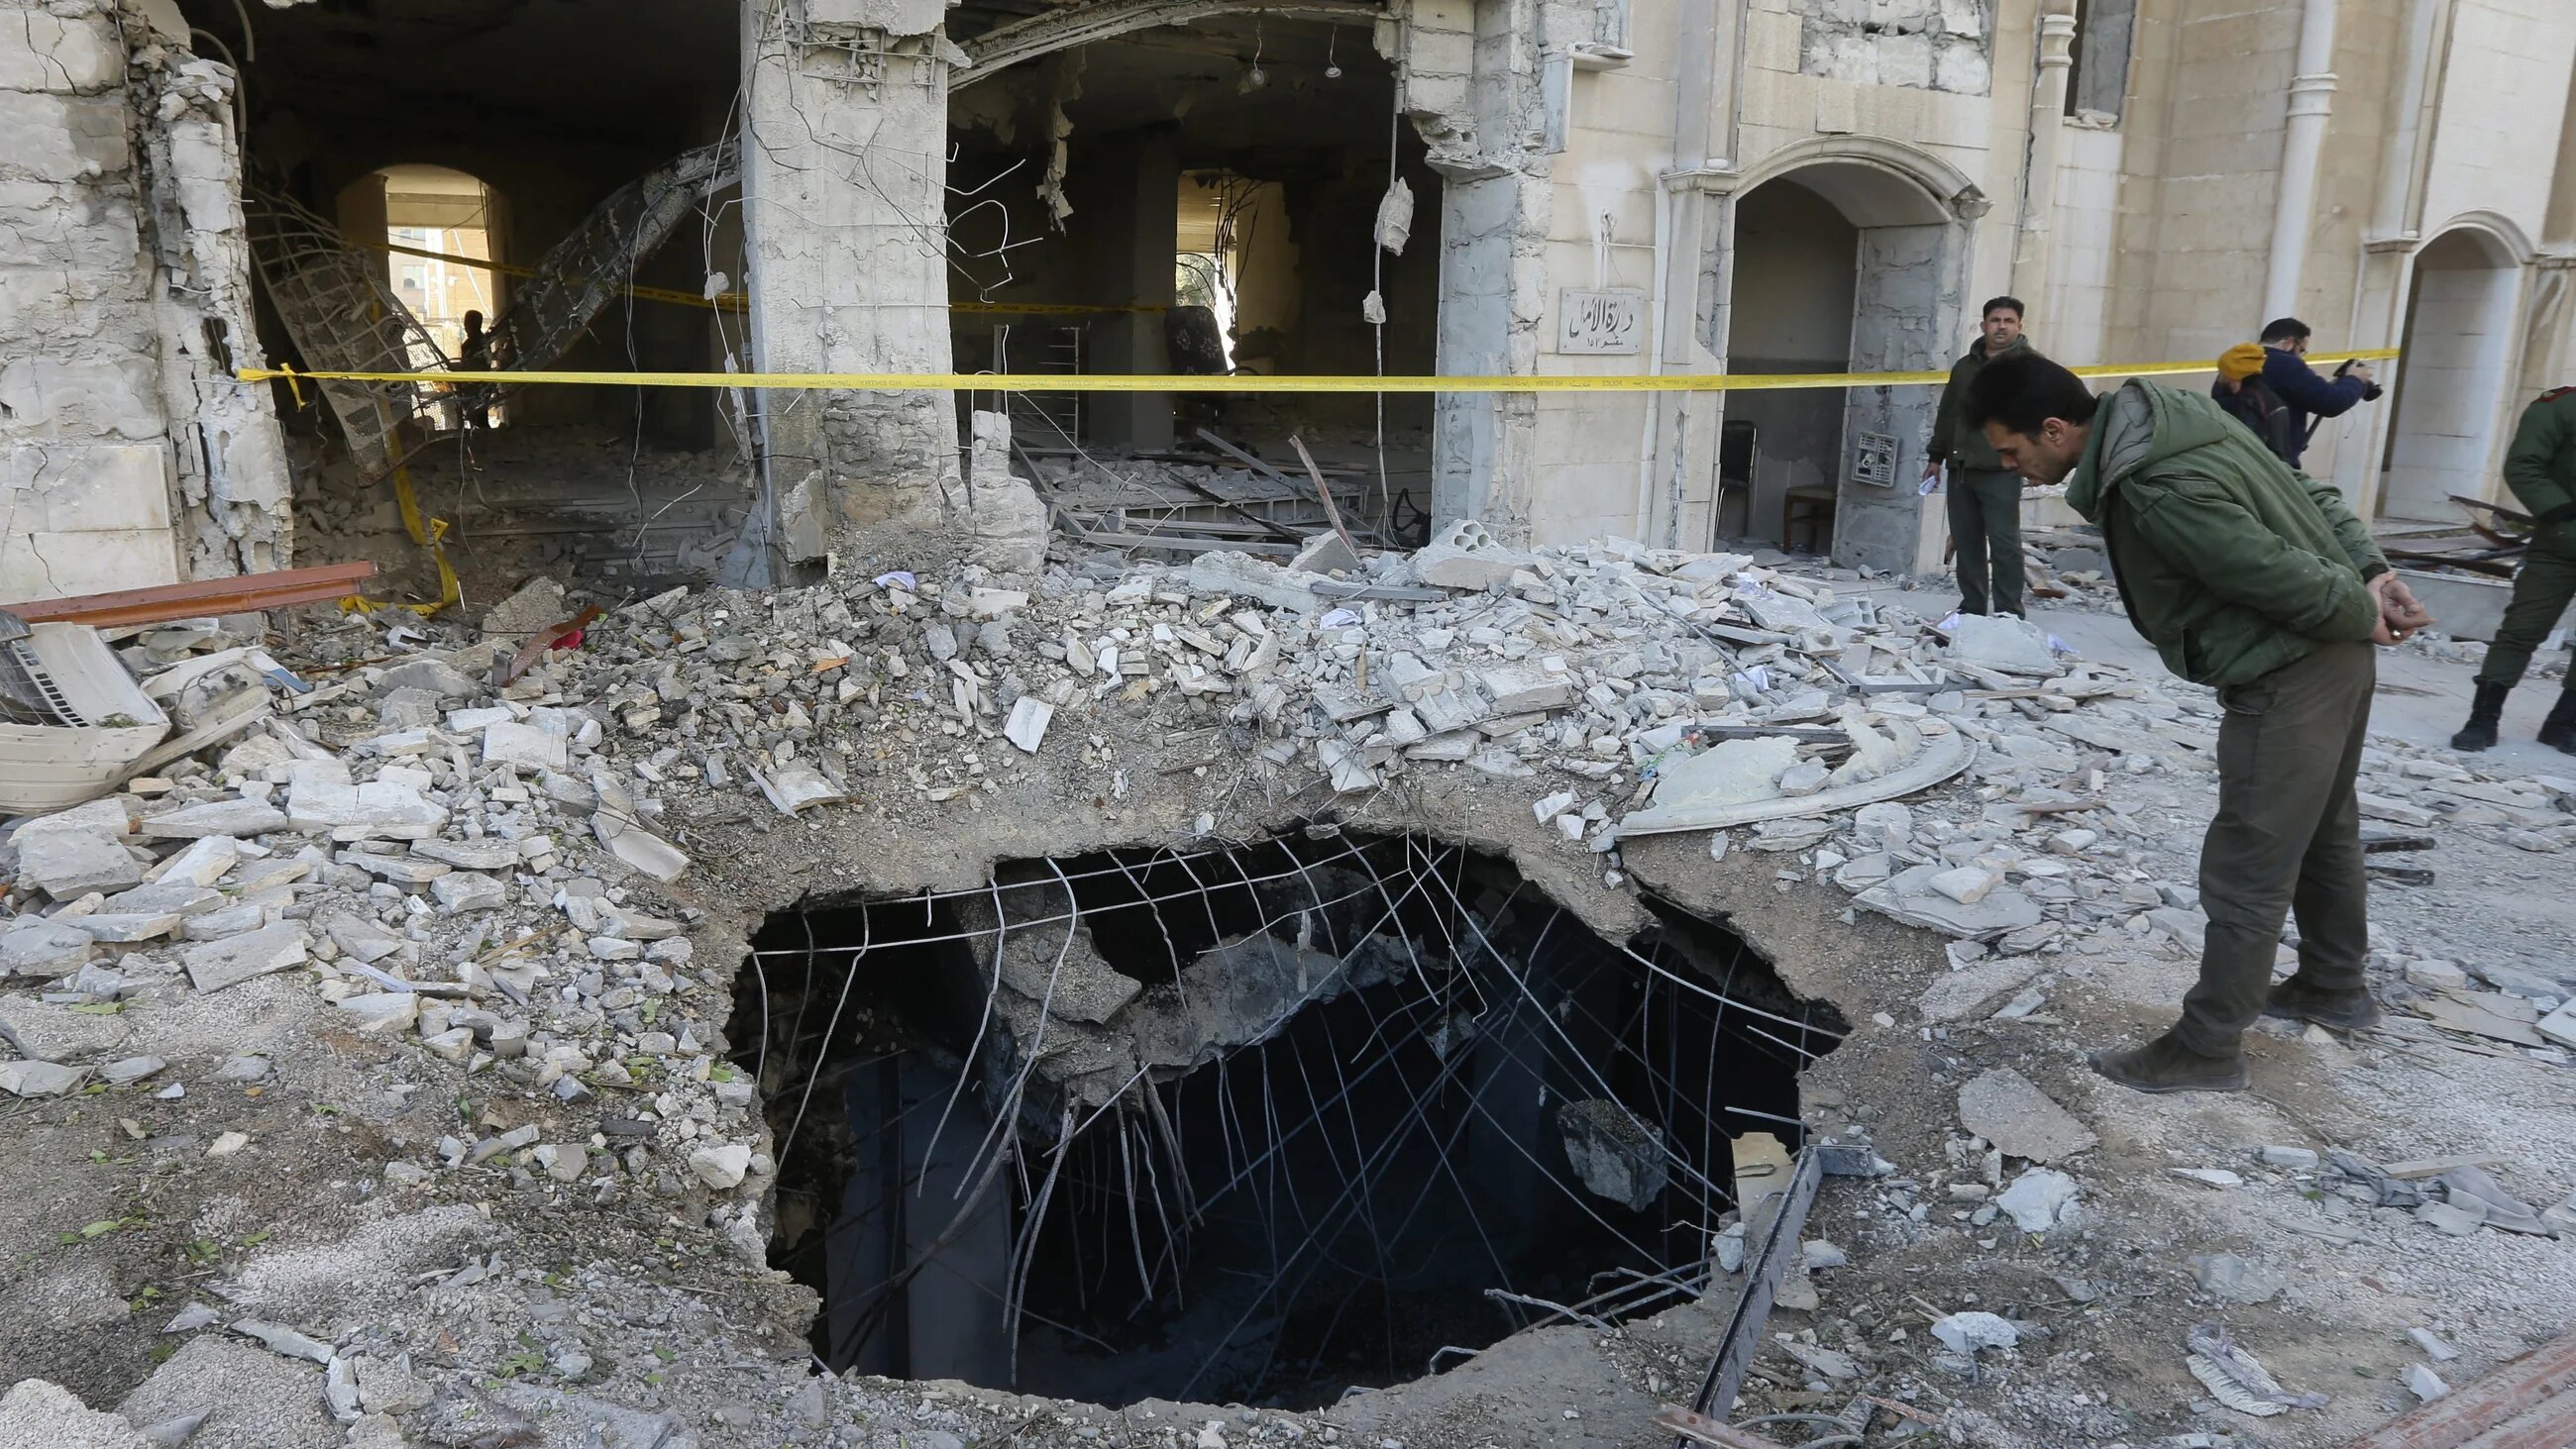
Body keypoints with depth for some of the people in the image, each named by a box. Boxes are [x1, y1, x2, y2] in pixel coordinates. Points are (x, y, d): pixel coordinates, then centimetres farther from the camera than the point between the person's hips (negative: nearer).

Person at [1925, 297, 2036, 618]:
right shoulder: (1964, 366, 19)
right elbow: (1947, 416, 23)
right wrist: (1935, 456, 19)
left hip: (2001, 471, -5)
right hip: (1961, 469, 6)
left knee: (2004, 542, -7)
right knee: (1966, 542, 7)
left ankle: (2008, 613, -3)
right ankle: (1972, 607, 15)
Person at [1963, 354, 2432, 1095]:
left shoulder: (2156, 491, -31)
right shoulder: (2167, 416, 1)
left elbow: (2278, 573, -26)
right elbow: (2306, 491, 8)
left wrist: (2361, 618, -8)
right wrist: (2371, 574, 4)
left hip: (2288, 678, -10)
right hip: (2332, 658, 10)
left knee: (2245, 873, 1)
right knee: (2323, 831, 25)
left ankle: (2206, 1049, 13)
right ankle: (2335, 985, 44)